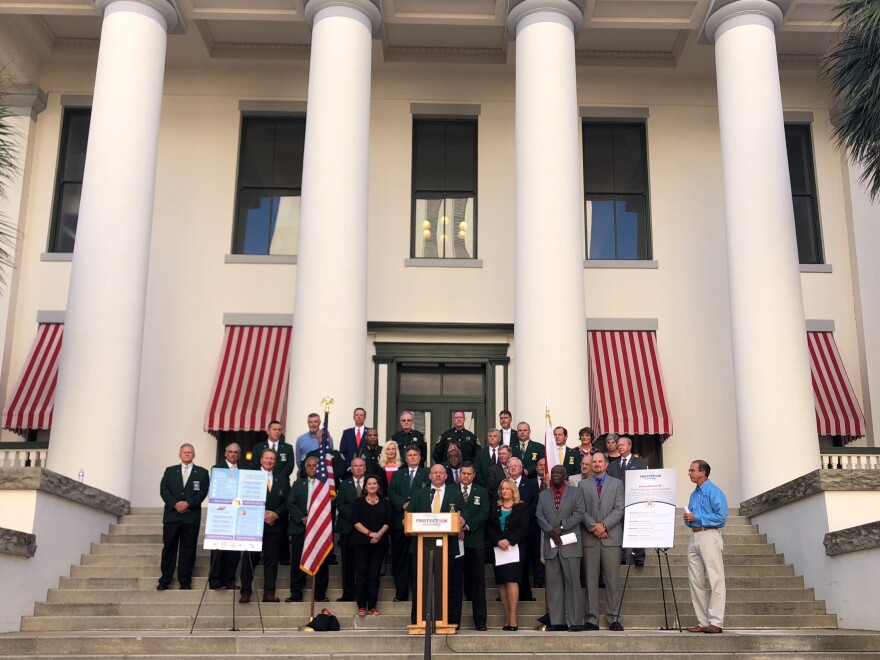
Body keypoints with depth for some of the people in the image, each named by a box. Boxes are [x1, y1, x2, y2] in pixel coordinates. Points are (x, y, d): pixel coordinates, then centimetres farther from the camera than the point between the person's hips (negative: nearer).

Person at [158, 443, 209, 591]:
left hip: (191, 516, -1)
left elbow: (203, 492, -1)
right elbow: (163, 490, 3)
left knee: (188, 549, 0)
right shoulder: (170, 471, 14)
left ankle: (185, 581, 4)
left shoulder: (202, 472, 9)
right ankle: (164, 580, 6)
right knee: (169, 547, 1)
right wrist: (175, 504, -12)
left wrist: (188, 503, -14)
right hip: (172, 515, 1)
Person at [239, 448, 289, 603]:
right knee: (250, 559, -1)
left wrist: (276, 514, -10)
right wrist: (261, 514, -13)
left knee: (271, 559, 2)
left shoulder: (282, 481, 16)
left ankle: (269, 593, 5)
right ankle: (245, 592, 4)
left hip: (274, 525, 3)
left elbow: (286, 502, 7)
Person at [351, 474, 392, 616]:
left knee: (374, 574, 1)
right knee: (361, 573, -2)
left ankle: (372, 606, 6)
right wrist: (369, 533, -14)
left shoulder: (385, 502, 10)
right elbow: (355, 521, -3)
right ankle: (361, 606, 3)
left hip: (379, 542, 1)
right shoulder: (358, 502, 7)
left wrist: (379, 534, -13)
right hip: (361, 542, -1)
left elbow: (388, 522, 3)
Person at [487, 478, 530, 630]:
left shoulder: (522, 508, 5)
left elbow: (524, 529, -4)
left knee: (511, 580, -15)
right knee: (501, 583, 0)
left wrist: (509, 541, -15)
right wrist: (498, 541, -10)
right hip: (498, 549, 3)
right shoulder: (495, 508, 15)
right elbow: (489, 528, 7)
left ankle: (513, 618, -14)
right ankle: (508, 618, 2)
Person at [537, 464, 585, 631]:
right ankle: (557, 621, 7)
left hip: (570, 544, -3)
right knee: (553, 583, 3)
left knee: (573, 582, -3)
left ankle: (575, 621, 0)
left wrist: (562, 527, -12)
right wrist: (551, 531, -9)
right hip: (551, 545, 3)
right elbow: (540, 516, 7)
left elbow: (579, 513, -4)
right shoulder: (543, 495, 16)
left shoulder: (575, 492, 7)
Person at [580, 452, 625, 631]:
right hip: (590, 537, 1)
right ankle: (592, 618, 5)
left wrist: (604, 525, -11)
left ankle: (614, 618, 4)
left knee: (613, 579, -1)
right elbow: (581, 510, 3)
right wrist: (593, 527, -11)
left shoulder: (617, 484, 10)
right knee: (591, 579, 2)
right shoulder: (583, 485, 12)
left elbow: (619, 509, 0)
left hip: (611, 537, -1)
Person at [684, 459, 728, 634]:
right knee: (696, 581, 7)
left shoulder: (714, 492, -6)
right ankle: (702, 622, 12)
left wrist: (697, 517, -14)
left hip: (709, 536, -9)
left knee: (714, 580, -7)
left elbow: (721, 517, -15)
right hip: (694, 537, 9)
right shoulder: (694, 494, 19)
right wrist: (688, 519, 4)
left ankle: (715, 622, -6)